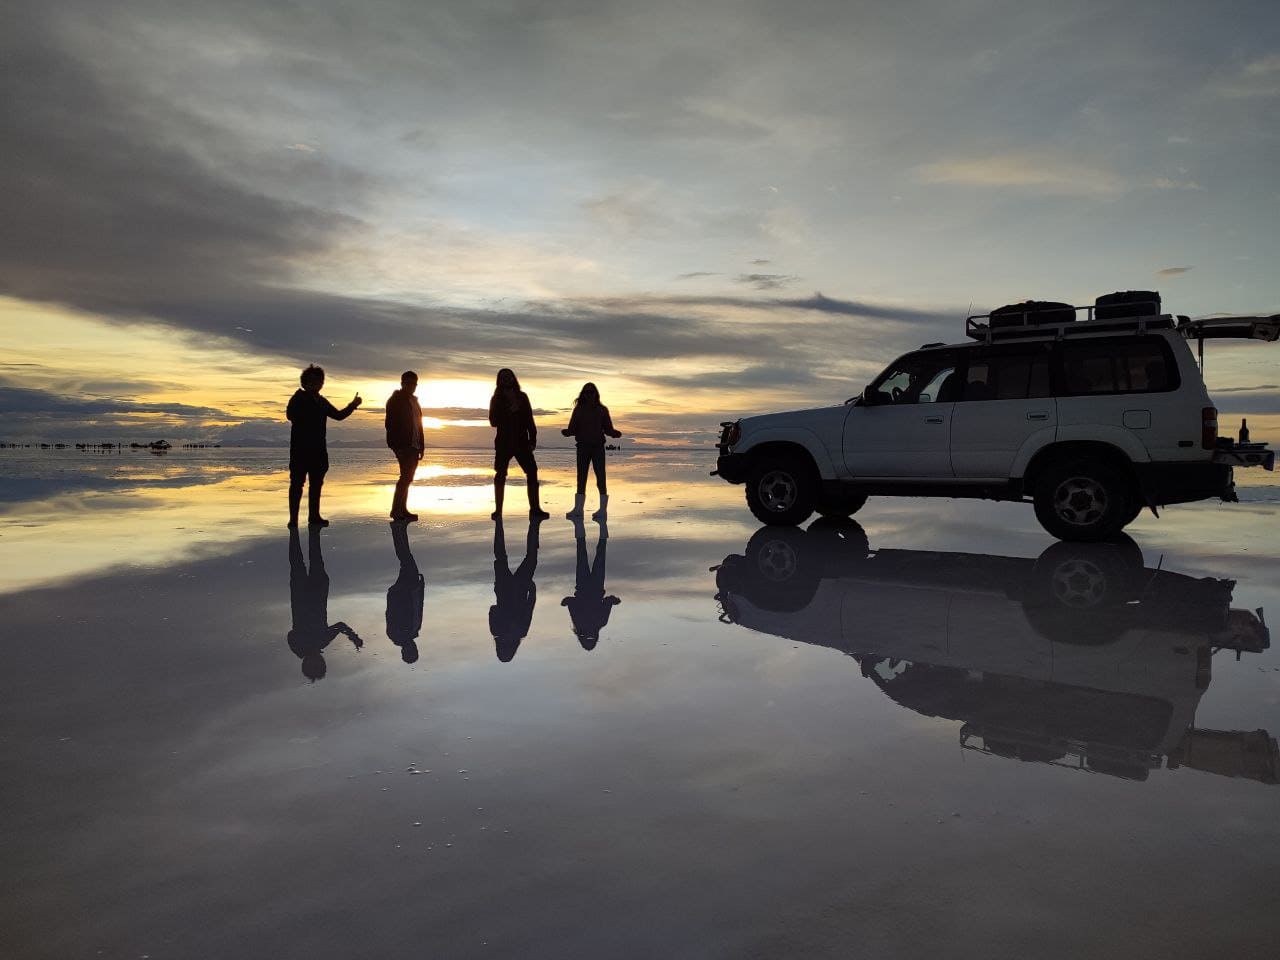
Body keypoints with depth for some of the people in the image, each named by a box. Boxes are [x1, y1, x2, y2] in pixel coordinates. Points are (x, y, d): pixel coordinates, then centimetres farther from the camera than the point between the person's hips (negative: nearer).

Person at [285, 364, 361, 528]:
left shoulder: (321, 401, 16)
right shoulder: (298, 398, -4)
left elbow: (339, 415, 25)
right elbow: (290, 414, -21)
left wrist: (353, 405, 14)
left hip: (318, 450, 7)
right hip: (300, 449, -7)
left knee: (316, 483, 9)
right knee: (297, 483, -7)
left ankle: (314, 517, 16)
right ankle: (293, 519, -7)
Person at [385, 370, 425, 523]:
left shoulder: (413, 400, 18)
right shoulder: (395, 400, -5)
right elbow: (390, 424, -11)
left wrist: (420, 446, 14)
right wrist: (397, 445, -18)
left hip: (413, 445, 8)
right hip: (402, 445, -8)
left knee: (407, 477, 9)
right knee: (406, 477, -14)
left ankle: (403, 510, 12)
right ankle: (396, 511, -13)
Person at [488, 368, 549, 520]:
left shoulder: (522, 397, 11)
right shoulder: (497, 399, 5)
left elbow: (529, 420, 10)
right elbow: (494, 422, -3)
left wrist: (532, 439, 2)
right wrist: (509, 412, -15)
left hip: (522, 442, 2)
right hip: (503, 443, -2)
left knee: (532, 472, -6)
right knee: (500, 475, -2)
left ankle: (535, 509, -3)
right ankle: (498, 510, 4)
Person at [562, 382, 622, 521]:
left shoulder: (602, 410, 3)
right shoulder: (579, 410, 5)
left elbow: (608, 429, 2)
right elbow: (572, 429, 2)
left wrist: (615, 433, -19)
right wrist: (566, 432, -19)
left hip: (598, 447, -2)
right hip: (583, 447, 2)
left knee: (600, 478, -5)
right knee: (581, 479, 5)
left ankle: (603, 510, -2)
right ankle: (578, 510, 10)